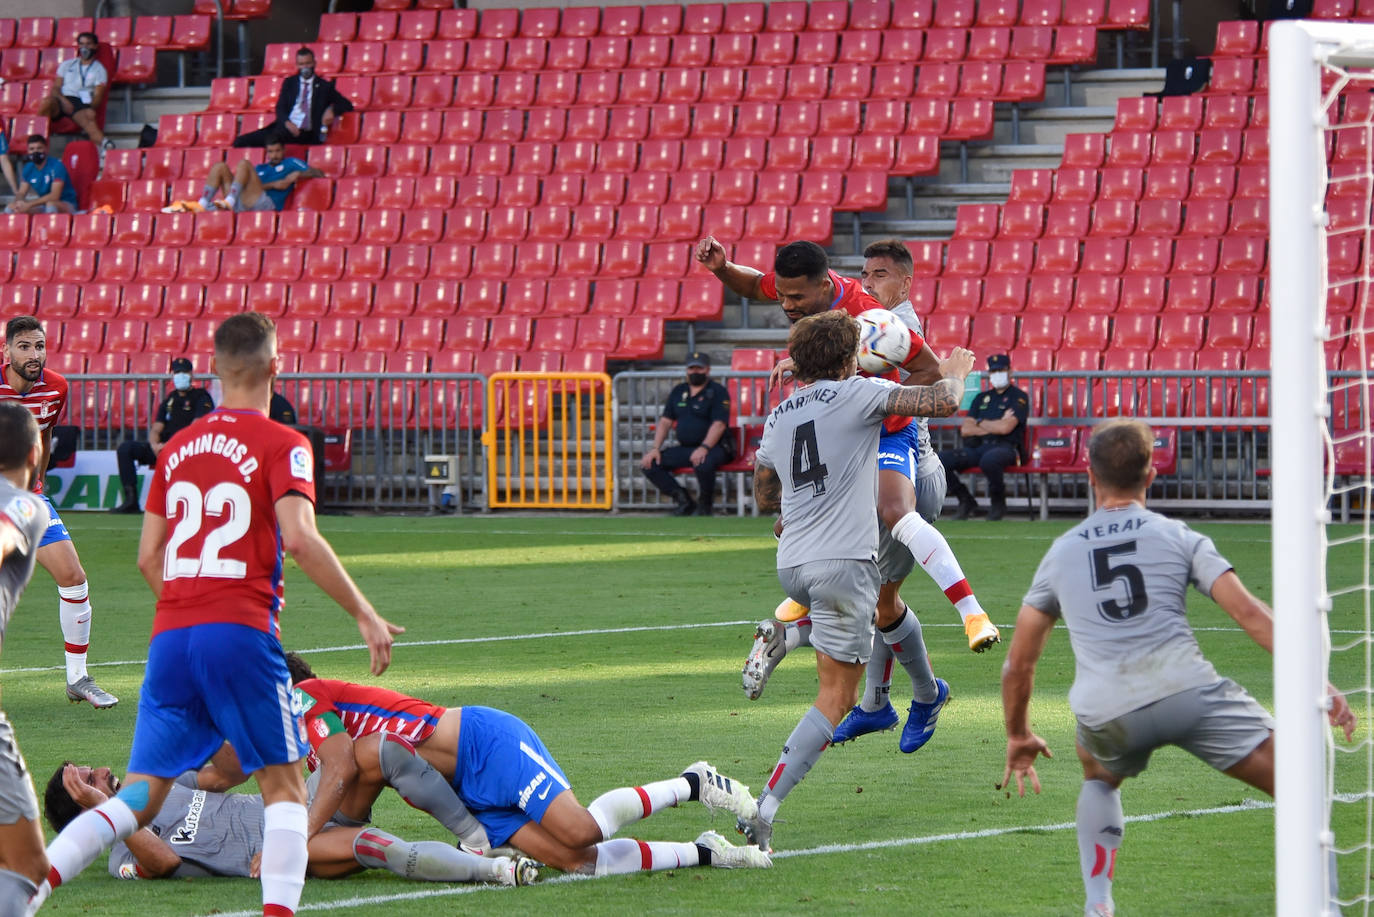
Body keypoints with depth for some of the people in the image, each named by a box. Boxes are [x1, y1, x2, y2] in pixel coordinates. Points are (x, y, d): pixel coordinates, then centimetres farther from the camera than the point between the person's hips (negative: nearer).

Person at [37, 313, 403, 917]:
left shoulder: (176, 448, 16)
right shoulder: (281, 445, -2)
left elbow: (148, 557, 16)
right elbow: (299, 538, -16)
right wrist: (364, 614, -10)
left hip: (170, 635, 5)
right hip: (242, 633, -5)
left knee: (139, 798, 7)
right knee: (283, 786, 7)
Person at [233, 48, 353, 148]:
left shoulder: (324, 86, 13)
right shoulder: (289, 83, 19)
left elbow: (347, 105, 13)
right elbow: (280, 108, 9)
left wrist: (332, 109, -10)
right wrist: (287, 123, -14)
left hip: (307, 134, -3)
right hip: (286, 128, 3)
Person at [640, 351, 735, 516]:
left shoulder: (717, 392, -3)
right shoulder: (679, 391, 16)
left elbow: (719, 424, -15)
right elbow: (665, 421, 15)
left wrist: (704, 448, -31)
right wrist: (655, 448, -1)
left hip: (714, 447, -6)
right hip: (684, 449, 6)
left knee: (703, 464, -40)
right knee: (649, 464, -11)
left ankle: (705, 504, -11)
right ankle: (683, 500, -5)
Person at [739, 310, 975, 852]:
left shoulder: (778, 417, 14)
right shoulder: (858, 394, -5)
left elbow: (765, 498, 26)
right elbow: (943, 403, -12)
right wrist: (955, 372, 10)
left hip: (792, 563, 7)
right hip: (843, 560, -7)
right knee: (836, 696, -5)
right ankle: (765, 805, -15)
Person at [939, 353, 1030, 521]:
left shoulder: (1019, 397, 5)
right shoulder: (982, 397, 23)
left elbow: (1005, 428, -10)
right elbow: (965, 429, 11)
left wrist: (980, 423, 5)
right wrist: (996, 426, -1)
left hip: (1006, 447, -6)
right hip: (977, 447, 6)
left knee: (989, 459, -42)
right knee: (941, 458, -17)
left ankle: (998, 502, -15)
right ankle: (966, 502, -3)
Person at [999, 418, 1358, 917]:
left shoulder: (1060, 553, 21)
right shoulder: (1179, 538, 13)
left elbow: (1018, 662, 25)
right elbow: (1250, 613, 2)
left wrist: (1018, 736, 39)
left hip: (1105, 711, 3)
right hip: (1187, 688, -3)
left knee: (1100, 777, 36)